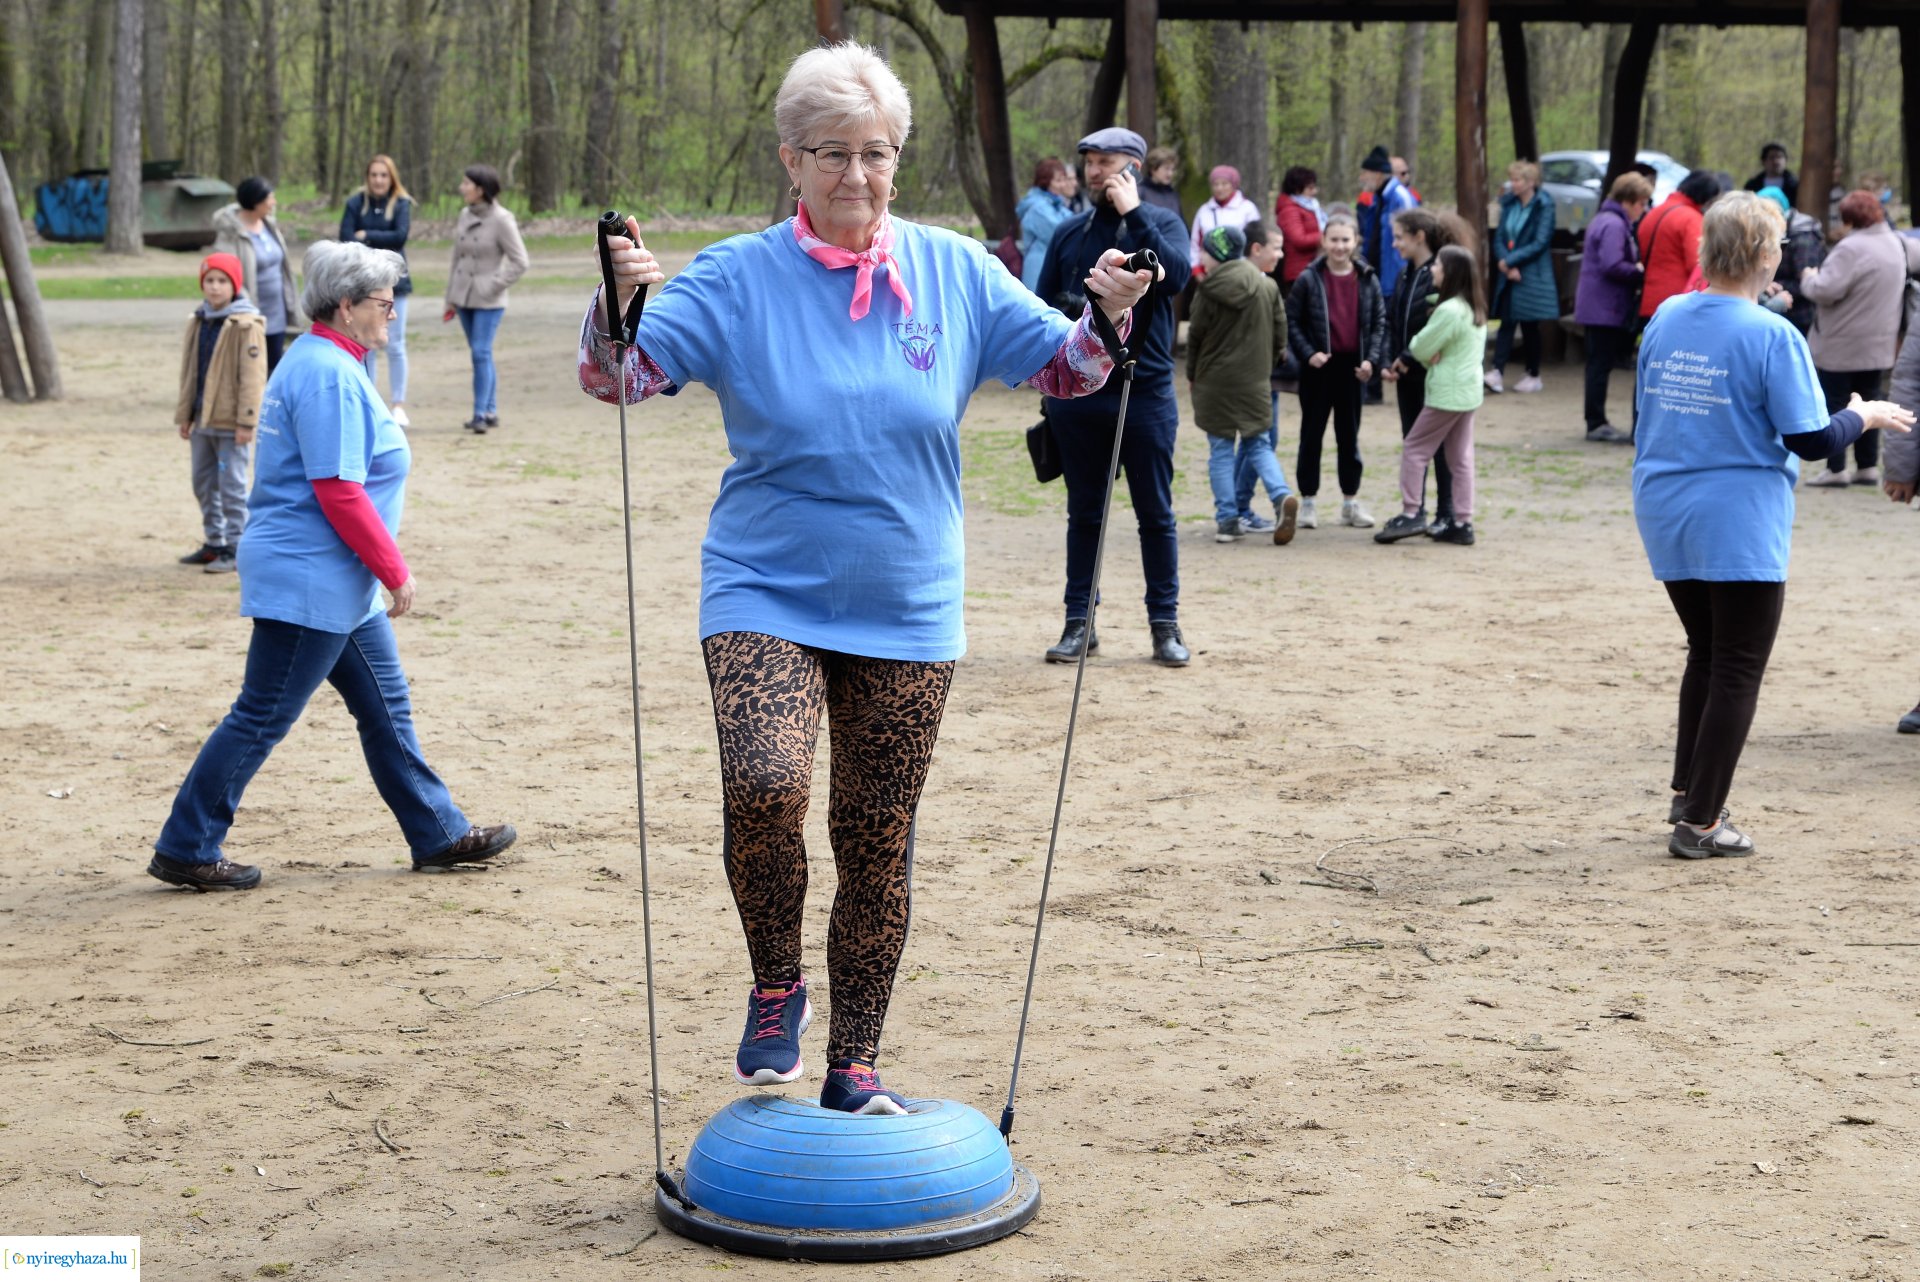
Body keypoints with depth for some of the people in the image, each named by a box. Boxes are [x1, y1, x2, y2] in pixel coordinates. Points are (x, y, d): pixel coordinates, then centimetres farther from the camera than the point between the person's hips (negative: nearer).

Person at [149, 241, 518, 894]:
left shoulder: (318, 362, 15)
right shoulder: (330, 375, -19)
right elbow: (338, 492, -23)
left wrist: (385, 569, 22)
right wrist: (395, 571, -16)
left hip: (338, 583, 11)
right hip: (308, 581, -11)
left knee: (385, 706, 14)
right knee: (261, 718, -3)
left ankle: (438, 834, 22)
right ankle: (185, 848, 5)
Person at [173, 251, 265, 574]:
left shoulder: (246, 326, -12)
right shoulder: (198, 322, 11)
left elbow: (253, 376, -15)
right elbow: (188, 373, 16)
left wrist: (247, 421, -18)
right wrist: (184, 415, 14)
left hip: (231, 424, -8)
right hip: (203, 420, 8)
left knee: (232, 486, -4)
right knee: (204, 485, 15)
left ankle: (235, 549, 3)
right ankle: (213, 544, 26)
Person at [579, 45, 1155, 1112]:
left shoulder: (954, 272, 1)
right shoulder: (736, 280, -5)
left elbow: (1064, 369, 7)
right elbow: (617, 380, -12)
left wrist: (1111, 318, -14)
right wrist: (620, 301, -33)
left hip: (906, 615, 2)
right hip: (766, 598, -2)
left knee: (878, 842, 9)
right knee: (765, 786, -26)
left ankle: (856, 1065, 25)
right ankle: (776, 991, 1)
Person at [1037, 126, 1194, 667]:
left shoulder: (1159, 223, 2)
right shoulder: (1070, 233, 9)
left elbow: (1176, 276, -17)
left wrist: (1133, 214, -17)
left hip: (1145, 393, -2)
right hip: (1077, 394, 2)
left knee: (1156, 513, 3)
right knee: (1084, 513, 8)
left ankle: (1165, 623, 10)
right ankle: (1078, 622, 14)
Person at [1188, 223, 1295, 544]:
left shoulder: (1208, 288, -7)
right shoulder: (1268, 288, -1)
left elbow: (1196, 335, -2)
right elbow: (1279, 336, 3)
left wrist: (1192, 374, 13)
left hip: (1214, 381, -2)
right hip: (1254, 381, 2)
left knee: (1221, 450, 5)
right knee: (1258, 443, 12)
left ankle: (1227, 520, 2)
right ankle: (1281, 495, -13)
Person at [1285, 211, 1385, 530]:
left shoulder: (1368, 280, 1)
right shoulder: (1309, 279, -7)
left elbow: (1379, 321, 5)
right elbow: (1291, 320, -4)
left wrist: (1372, 358, -7)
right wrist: (1307, 353, -15)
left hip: (1351, 366, 2)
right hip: (1318, 368, -2)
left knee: (1349, 436, 11)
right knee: (1312, 434, 5)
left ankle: (1350, 501, 19)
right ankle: (1308, 501, 12)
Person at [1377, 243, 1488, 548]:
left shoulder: (1448, 311, -19)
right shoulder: (1475, 309, 11)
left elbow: (1420, 348, -13)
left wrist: (1411, 350, 8)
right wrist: (1435, 354, -4)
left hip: (1447, 393, -9)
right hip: (1469, 391, 9)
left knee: (1414, 449, -1)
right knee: (1461, 458, 9)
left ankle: (1410, 514, -4)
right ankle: (1462, 523, 9)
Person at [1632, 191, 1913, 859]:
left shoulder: (1665, 318, 3)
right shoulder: (1771, 335, -16)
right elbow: (1810, 440, -15)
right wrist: (1863, 415, 3)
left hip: (1665, 516, 6)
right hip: (1739, 525, -6)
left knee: (1706, 652, 23)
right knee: (1737, 671, 4)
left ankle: (1688, 791, 27)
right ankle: (1699, 823, 4)